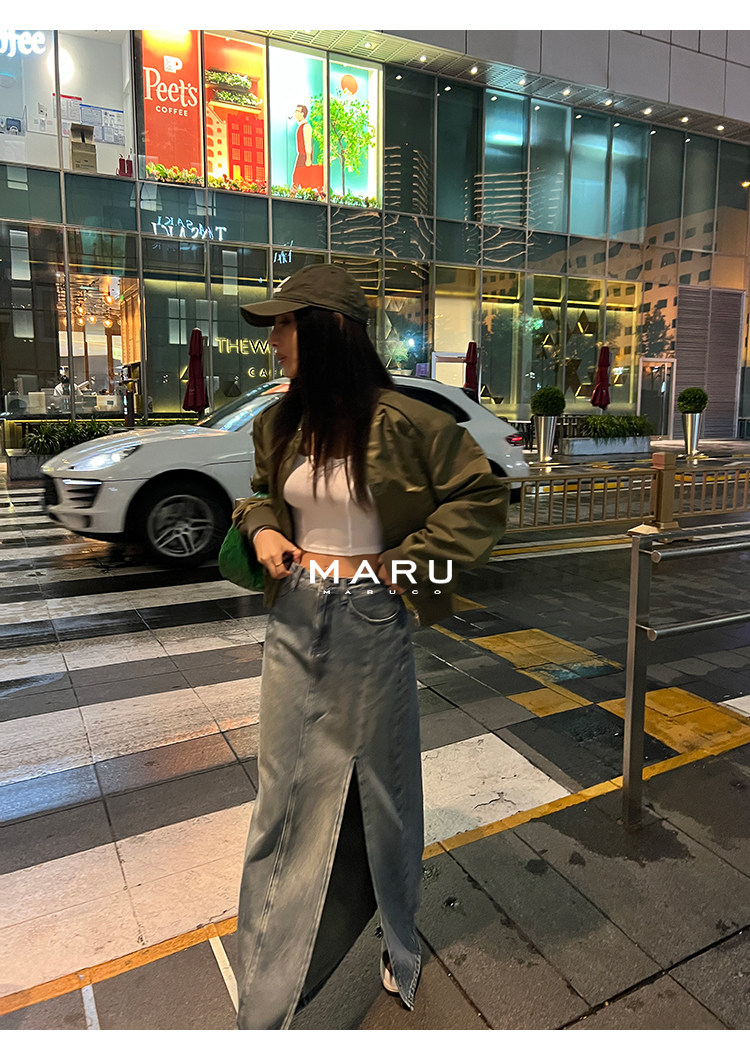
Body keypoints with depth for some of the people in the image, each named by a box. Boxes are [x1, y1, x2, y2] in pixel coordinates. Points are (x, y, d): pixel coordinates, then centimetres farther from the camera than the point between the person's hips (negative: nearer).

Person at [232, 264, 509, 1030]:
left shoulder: (401, 423, -14)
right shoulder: (280, 425, 3)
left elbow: (482, 497, -8)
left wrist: (405, 563, -12)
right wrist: (261, 528, -2)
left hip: (372, 626, -4)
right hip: (295, 626, 5)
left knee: (382, 787, 15)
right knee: (285, 794, 13)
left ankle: (401, 950, 44)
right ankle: (264, 1001, 33)